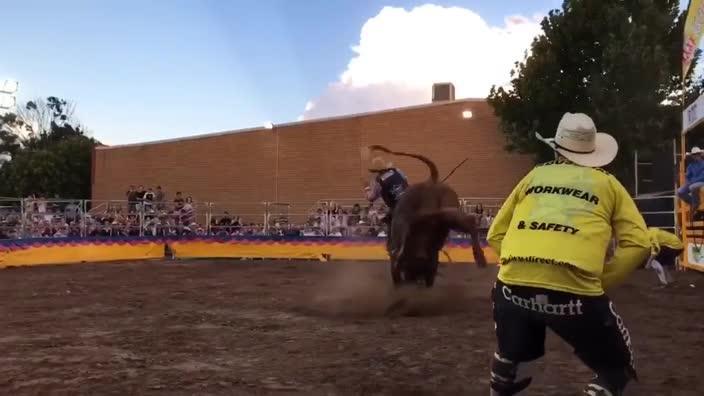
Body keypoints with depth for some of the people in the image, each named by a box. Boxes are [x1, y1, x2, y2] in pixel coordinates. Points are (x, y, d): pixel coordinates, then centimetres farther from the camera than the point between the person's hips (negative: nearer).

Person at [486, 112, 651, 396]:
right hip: (574, 292, -3)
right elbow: (638, 244, 8)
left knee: (511, 359, 32)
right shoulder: (607, 183, 17)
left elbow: (496, 234, 21)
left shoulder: (534, 176, 21)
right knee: (616, 370, 23)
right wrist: (599, 283, 11)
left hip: (513, 286, 3)